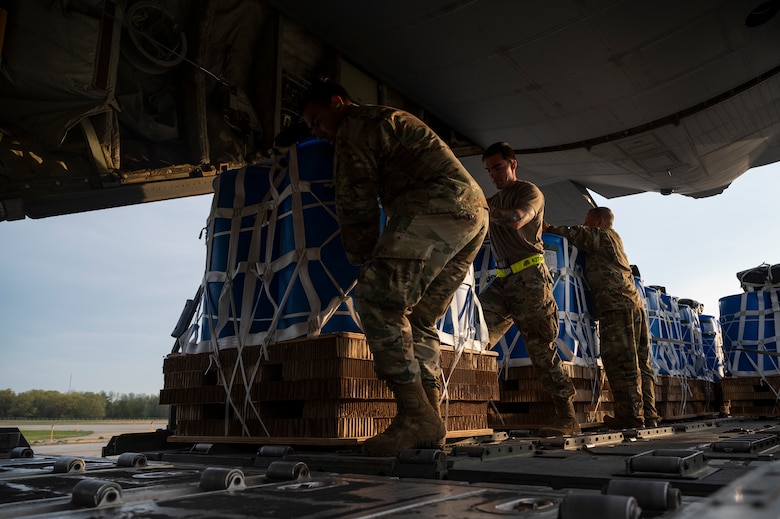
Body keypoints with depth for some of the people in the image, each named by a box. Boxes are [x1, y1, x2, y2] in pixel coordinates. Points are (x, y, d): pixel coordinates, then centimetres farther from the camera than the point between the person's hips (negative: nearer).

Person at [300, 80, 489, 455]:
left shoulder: (356, 125, 4)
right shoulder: (390, 120, 35)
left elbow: (356, 202, 0)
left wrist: (363, 260, 10)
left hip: (437, 206, -10)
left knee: (378, 298, -15)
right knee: (419, 318, 9)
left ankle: (415, 414, -19)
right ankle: (428, 427, 5)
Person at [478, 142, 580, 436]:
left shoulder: (530, 192, 1)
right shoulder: (495, 200, 25)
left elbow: (517, 219, -20)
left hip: (529, 278, -6)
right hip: (503, 281, 7)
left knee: (542, 350, -4)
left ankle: (567, 417, 6)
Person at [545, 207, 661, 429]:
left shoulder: (602, 236, 5)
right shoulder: (615, 240, 30)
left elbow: (576, 234, -8)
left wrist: (550, 228, 0)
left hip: (617, 306, -9)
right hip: (635, 304, 9)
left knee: (621, 363, -10)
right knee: (641, 363, 7)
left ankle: (630, 416, -11)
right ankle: (648, 414, 9)